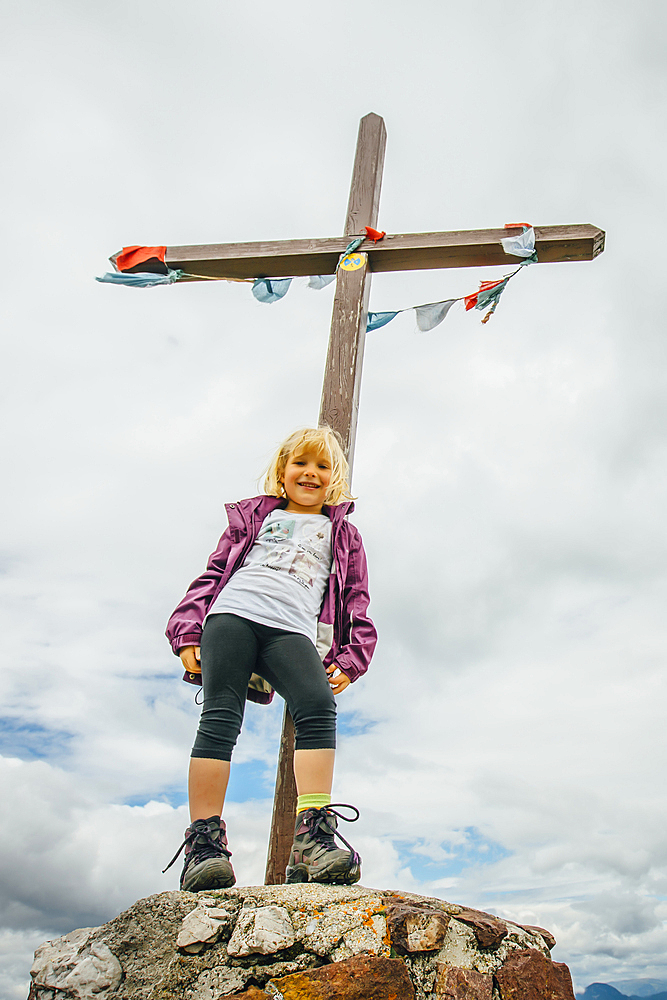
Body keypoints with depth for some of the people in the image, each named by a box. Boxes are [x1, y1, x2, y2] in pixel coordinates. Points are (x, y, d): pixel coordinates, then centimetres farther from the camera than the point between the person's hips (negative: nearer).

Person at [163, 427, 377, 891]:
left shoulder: (343, 534, 29)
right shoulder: (254, 515, 29)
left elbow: (356, 601, 24)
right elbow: (215, 571, 22)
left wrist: (350, 659, 7)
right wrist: (189, 630, 8)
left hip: (294, 630, -1)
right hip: (233, 613, 1)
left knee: (319, 708, -27)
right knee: (220, 718, -15)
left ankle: (313, 837, -33)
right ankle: (204, 841, -13)